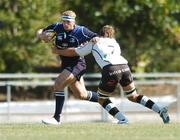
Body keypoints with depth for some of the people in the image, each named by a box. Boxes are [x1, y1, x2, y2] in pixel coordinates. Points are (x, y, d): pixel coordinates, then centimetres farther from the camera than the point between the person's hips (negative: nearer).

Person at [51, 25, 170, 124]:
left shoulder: (93, 43, 25)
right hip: (124, 66, 4)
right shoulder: (115, 43, 34)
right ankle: (160, 110, 2)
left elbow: (72, 52, 30)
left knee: (102, 99, 14)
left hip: (110, 69, -4)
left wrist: (57, 51, 46)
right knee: (134, 97, 19)